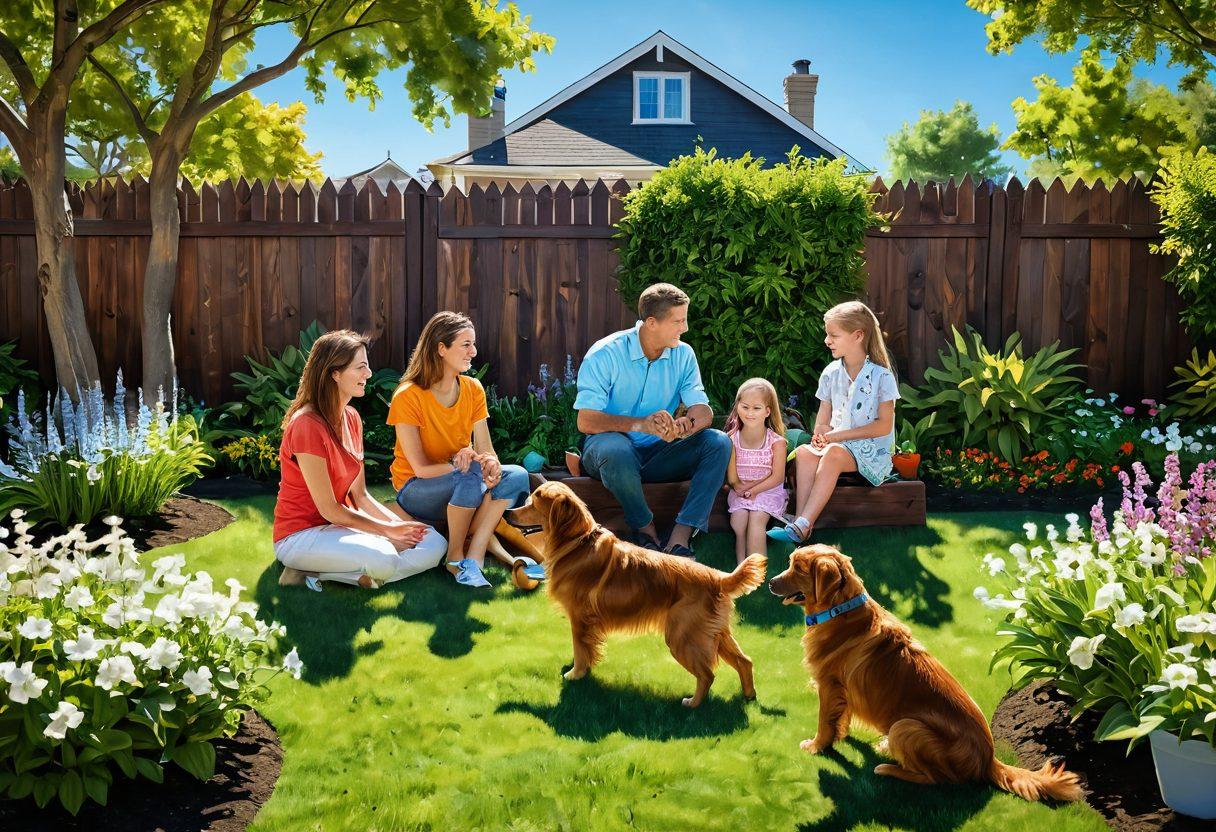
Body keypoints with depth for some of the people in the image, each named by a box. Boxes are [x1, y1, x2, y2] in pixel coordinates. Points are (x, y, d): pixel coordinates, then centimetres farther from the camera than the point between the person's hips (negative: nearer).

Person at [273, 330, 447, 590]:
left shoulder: (351, 418, 7)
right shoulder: (307, 425, -19)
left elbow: (360, 496, 8)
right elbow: (328, 509, -17)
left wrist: (399, 524, -8)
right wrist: (387, 530, -11)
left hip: (341, 524, 9)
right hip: (300, 535, -9)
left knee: (435, 544, -7)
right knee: (383, 559, -36)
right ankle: (309, 571, -11)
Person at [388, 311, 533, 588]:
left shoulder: (473, 389, 0)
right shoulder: (408, 396, -16)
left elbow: (485, 449, -4)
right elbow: (421, 468, -17)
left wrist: (491, 462, -28)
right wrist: (458, 463, -33)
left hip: (463, 484, 6)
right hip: (415, 491, -6)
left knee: (516, 475, -22)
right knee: (471, 474, -36)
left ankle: (473, 558, -28)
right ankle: (455, 556, -19)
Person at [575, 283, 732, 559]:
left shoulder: (683, 355, 1)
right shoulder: (605, 354, -13)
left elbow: (703, 410, -7)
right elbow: (586, 421, -21)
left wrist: (685, 426, -33)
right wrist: (640, 424, -38)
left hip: (658, 453, 5)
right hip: (612, 450, -4)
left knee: (718, 442, -19)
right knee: (615, 448, -40)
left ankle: (679, 539, -28)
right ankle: (646, 529, -16)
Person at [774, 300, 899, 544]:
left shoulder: (881, 375, -5)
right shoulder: (831, 373, 10)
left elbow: (884, 426, -9)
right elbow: (823, 421, 11)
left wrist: (838, 436, -14)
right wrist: (819, 436, -14)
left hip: (871, 451, -4)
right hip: (835, 443, 5)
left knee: (834, 453, -36)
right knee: (804, 452, -29)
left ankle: (801, 526, -42)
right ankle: (800, 519, -38)